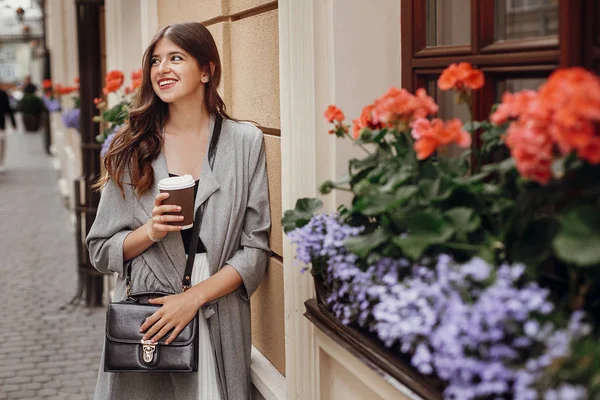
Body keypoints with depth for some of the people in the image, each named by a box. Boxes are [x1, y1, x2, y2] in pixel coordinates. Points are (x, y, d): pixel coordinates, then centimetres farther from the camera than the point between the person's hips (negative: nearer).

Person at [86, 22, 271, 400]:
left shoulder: (245, 141, -2)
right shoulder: (132, 148, 1)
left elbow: (256, 249, -3)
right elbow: (101, 249, 4)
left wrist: (194, 297, -14)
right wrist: (151, 231, -15)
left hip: (219, 324, 0)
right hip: (142, 327, 1)